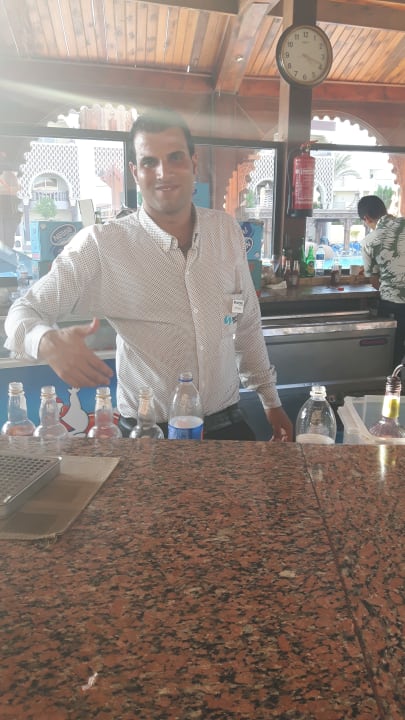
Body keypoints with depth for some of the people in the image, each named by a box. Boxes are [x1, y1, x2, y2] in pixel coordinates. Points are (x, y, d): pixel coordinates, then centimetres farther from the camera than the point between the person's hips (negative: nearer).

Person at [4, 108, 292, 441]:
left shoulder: (227, 230, -2)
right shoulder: (101, 245, -15)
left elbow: (248, 323, 8)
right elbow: (23, 312, -9)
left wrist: (272, 401, 13)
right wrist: (49, 342, -32)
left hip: (227, 424, 4)